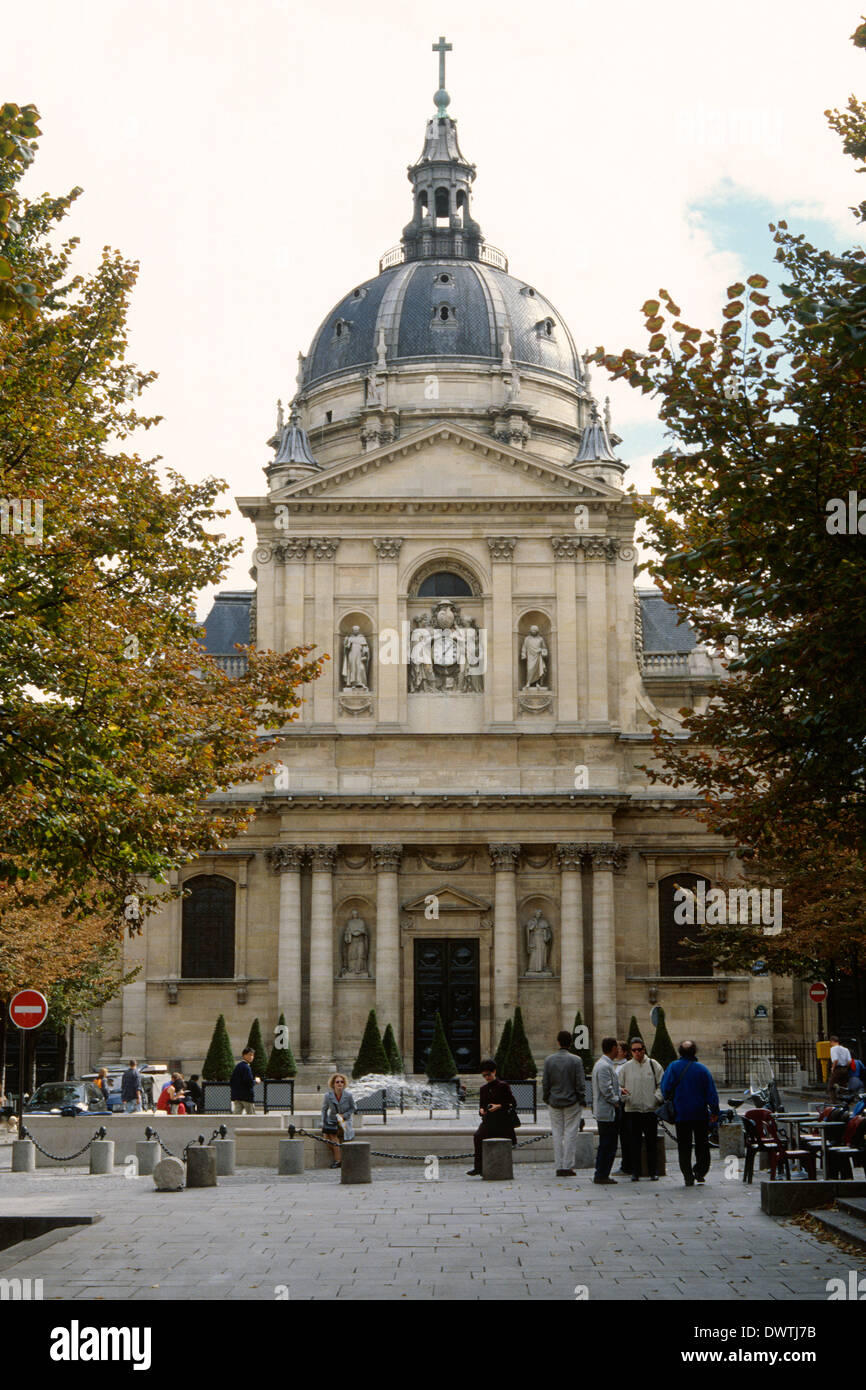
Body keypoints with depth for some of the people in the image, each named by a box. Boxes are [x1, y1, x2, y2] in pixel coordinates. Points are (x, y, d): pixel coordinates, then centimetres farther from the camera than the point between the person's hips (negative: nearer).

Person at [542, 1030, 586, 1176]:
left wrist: (546, 1099, 13)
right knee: (570, 1134, 2)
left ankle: (559, 1167, 8)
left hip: (554, 1103, 2)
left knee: (557, 1135, 8)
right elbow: (581, 1083, -8)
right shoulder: (576, 1060, -8)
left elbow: (545, 1083, 3)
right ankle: (568, 1167, -1)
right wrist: (582, 1100, 1)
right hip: (572, 1103, -2)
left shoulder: (549, 1060, 0)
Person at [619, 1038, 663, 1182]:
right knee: (634, 1143, 1)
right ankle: (635, 1172, 7)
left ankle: (653, 1172, 12)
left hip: (651, 1109, -1)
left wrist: (657, 1098, -9)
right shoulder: (626, 1067, 6)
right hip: (632, 1109, 1)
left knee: (652, 1143, 4)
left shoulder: (653, 1064, 4)